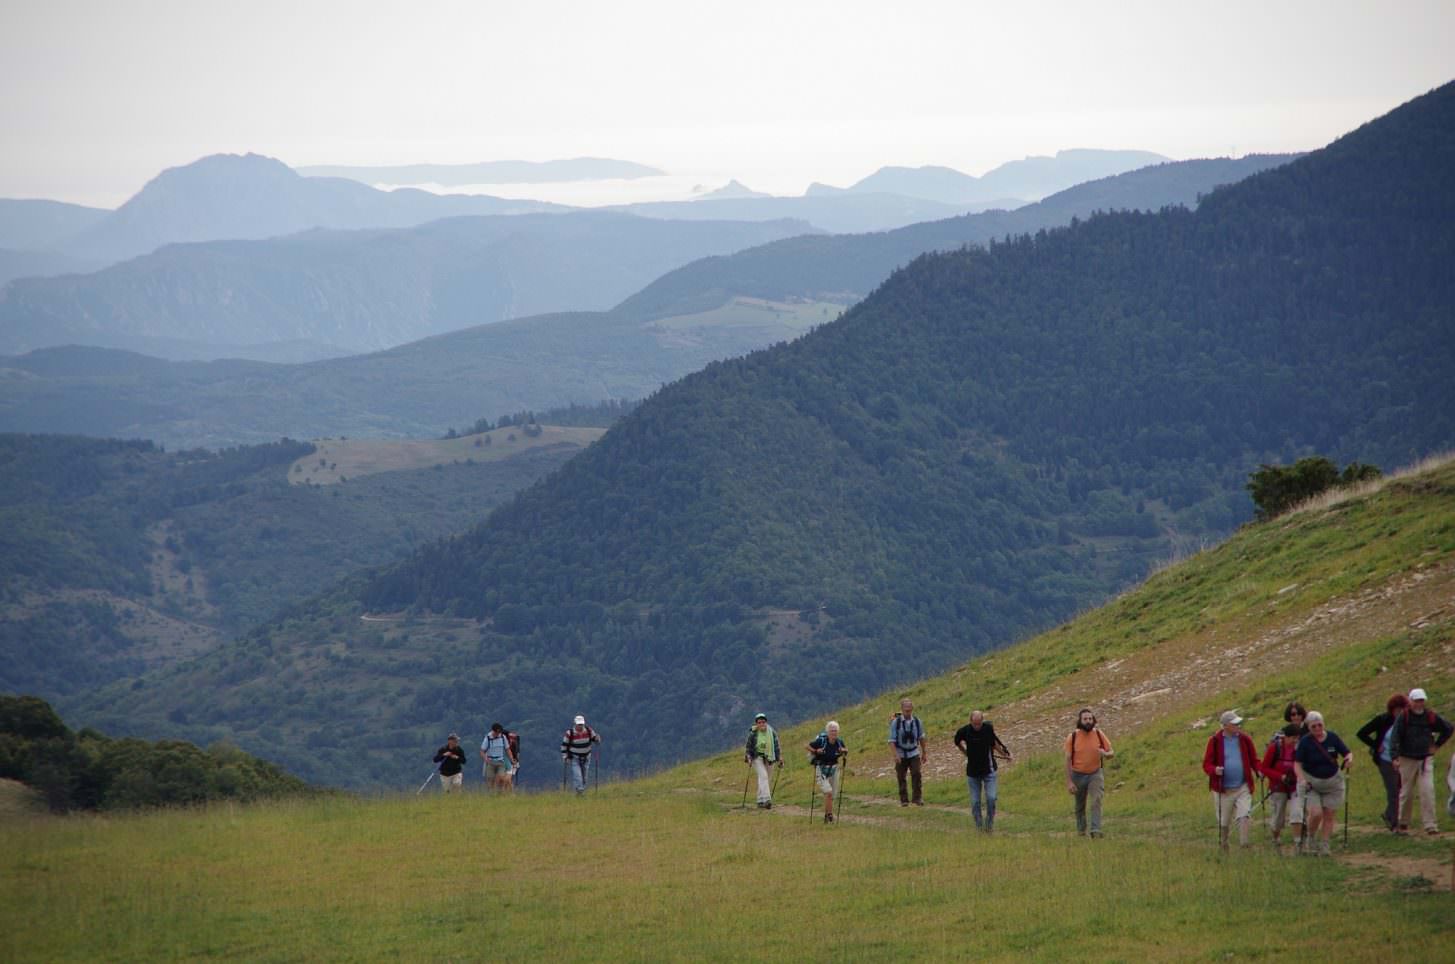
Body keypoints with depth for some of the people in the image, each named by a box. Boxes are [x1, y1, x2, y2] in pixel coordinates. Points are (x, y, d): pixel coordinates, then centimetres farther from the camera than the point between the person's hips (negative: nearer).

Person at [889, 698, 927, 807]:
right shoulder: (895, 722, -10)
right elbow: (892, 740, -10)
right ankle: (904, 800, 12)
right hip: (901, 755, -1)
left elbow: (921, 738, 12)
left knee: (917, 775, -12)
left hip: (914, 754, 1)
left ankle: (918, 798, -9)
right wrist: (896, 754, -20)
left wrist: (923, 753, 16)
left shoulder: (917, 722, -2)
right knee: (901, 778, 2)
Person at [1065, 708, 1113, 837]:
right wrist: (1069, 782, -13)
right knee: (1080, 806, 14)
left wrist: (1105, 754, -26)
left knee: (1096, 801, -19)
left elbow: (1111, 753, 0)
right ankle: (1081, 831, 34)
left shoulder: (1099, 734, -8)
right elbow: (1068, 760, -9)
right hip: (1078, 775, 0)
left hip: (1095, 774, 0)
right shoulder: (1072, 737, -12)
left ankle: (1096, 831, -25)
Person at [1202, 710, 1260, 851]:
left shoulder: (1245, 739, 3)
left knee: (1243, 817, -16)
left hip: (1243, 788, 1)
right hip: (1223, 790, -1)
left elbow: (1254, 759, 11)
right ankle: (1223, 848, 27)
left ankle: (1244, 845, -16)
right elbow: (1206, 764, -2)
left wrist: (1258, 770, -10)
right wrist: (1214, 770, -24)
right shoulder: (1215, 741, -4)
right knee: (1224, 823, 9)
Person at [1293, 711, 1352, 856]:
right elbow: (1297, 763, -11)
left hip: (1332, 782, 3)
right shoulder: (1305, 741, -11)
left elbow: (1347, 753, 1)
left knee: (1329, 815, 0)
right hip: (1311, 782, -3)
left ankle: (1324, 846, 11)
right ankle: (1311, 840, 9)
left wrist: (1349, 759, -23)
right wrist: (1302, 779, -27)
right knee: (1316, 813, -16)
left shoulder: (1332, 737, -4)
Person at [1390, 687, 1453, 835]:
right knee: (1406, 793, 6)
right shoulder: (1404, 717, -7)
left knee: (1428, 791, -11)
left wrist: (1437, 745, 11)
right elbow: (1395, 738, -14)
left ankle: (1430, 825, -11)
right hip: (1407, 760, -1)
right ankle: (1402, 824, 21)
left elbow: (1447, 729, 17)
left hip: (1426, 760, 1)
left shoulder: (1431, 716, 1)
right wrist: (1395, 756, -26)